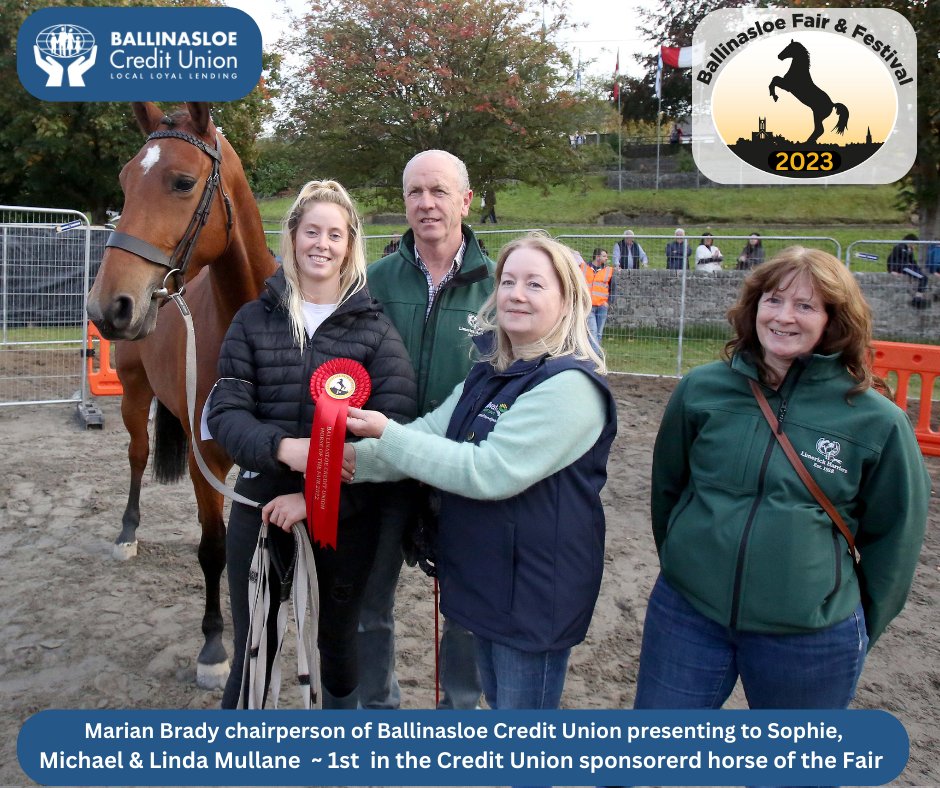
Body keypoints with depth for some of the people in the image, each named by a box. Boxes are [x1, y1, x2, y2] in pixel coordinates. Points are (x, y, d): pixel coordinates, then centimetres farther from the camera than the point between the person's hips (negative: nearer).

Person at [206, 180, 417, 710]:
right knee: (254, 647, 13)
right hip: (261, 506, 1)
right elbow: (225, 413, -5)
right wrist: (283, 447, -26)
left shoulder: (375, 329, -4)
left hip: (346, 513, -1)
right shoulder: (254, 321, 1)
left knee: (339, 641, 18)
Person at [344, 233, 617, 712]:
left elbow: (489, 471, -28)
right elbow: (430, 432, 2)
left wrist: (388, 435, -24)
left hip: (536, 593, -9)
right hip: (483, 579, 9)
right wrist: (352, 460, -12)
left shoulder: (571, 385, -22)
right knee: (496, 702, 26)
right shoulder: (489, 374, 8)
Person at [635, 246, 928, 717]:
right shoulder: (701, 390, -4)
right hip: (687, 616, 2)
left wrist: (862, 627, 7)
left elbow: (893, 535, 2)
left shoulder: (876, 421, -8)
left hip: (811, 638, -1)